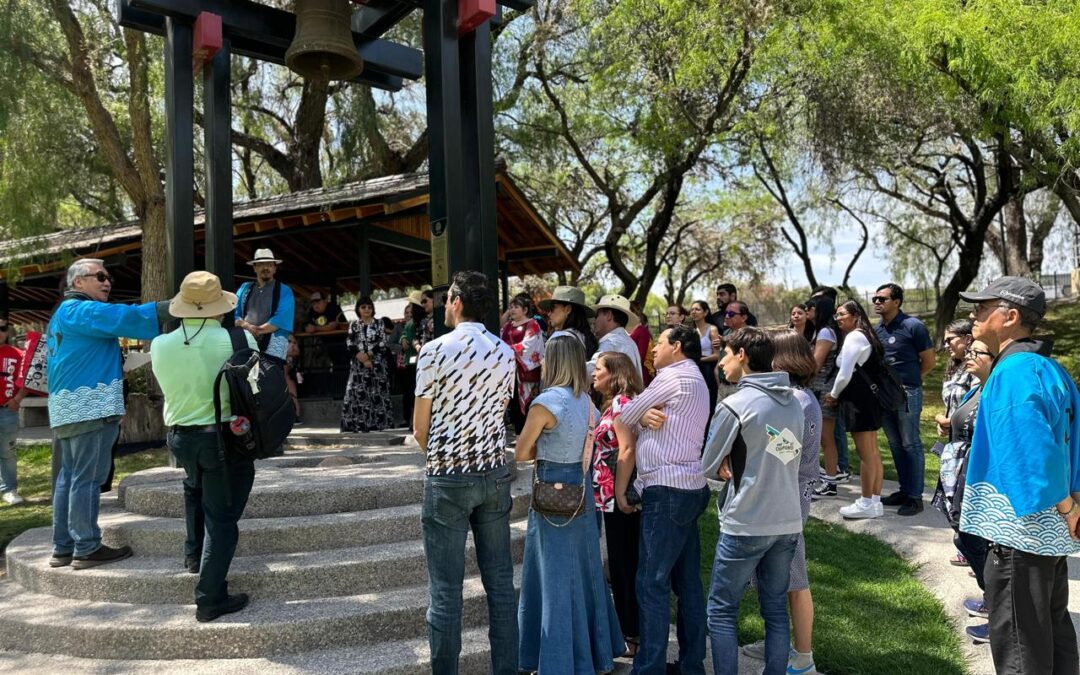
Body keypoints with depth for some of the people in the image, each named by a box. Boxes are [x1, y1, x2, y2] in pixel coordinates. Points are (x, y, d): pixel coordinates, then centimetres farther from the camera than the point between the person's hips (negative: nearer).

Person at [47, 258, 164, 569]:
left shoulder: (62, 315, 24)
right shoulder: (82, 310, -9)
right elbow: (125, 318, -22)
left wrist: (113, 372, 20)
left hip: (68, 408, 10)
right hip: (90, 408, -10)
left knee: (68, 477, 12)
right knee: (87, 479, -8)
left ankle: (62, 548, 16)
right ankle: (87, 549, -4)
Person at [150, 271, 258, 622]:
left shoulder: (160, 344, -5)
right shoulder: (239, 339, -14)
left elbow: (167, 388, 10)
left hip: (179, 437, 4)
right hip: (226, 437, -4)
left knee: (195, 487, 35)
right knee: (221, 516, 4)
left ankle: (193, 552, 35)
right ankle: (210, 598, 7)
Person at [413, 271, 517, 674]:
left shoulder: (435, 350, -9)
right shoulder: (505, 352, 5)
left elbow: (421, 429, -5)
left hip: (448, 478, -5)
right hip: (496, 473, 5)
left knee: (446, 588, 2)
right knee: (500, 581, 11)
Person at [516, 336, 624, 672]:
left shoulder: (546, 401, -17)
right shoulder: (587, 400, 6)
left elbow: (521, 453, -10)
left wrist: (543, 450, 6)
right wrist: (554, 450, 6)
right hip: (582, 493, 8)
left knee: (556, 579, 4)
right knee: (584, 573, 19)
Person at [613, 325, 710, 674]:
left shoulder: (675, 376, -8)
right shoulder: (693, 380, 22)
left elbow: (624, 419, -2)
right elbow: (639, 419, 14)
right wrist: (646, 417, -6)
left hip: (668, 490, -10)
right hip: (688, 488, 10)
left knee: (652, 583, -6)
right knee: (687, 582, 12)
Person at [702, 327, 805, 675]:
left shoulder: (735, 405, -13)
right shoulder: (794, 403, 7)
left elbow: (708, 466, -7)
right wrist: (740, 464, 2)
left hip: (746, 525, -6)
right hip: (788, 522, 6)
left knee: (721, 611, 5)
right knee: (776, 608, 15)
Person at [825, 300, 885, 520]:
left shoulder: (853, 337, -14)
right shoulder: (863, 336, 17)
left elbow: (845, 374, -17)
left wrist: (834, 395, -1)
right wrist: (838, 394, 13)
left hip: (858, 400, -11)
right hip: (868, 397, 11)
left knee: (865, 454, -4)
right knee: (873, 452, 13)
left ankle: (867, 504, 2)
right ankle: (875, 501, 20)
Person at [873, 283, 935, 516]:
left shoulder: (913, 326, -9)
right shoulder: (876, 330, 9)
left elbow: (929, 362, -4)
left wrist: (906, 378, 4)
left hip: (907, 393, -7)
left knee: (911, 445, -2)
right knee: (895, 445, 12)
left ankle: (915, 497, 4)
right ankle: (904, 490, 23)